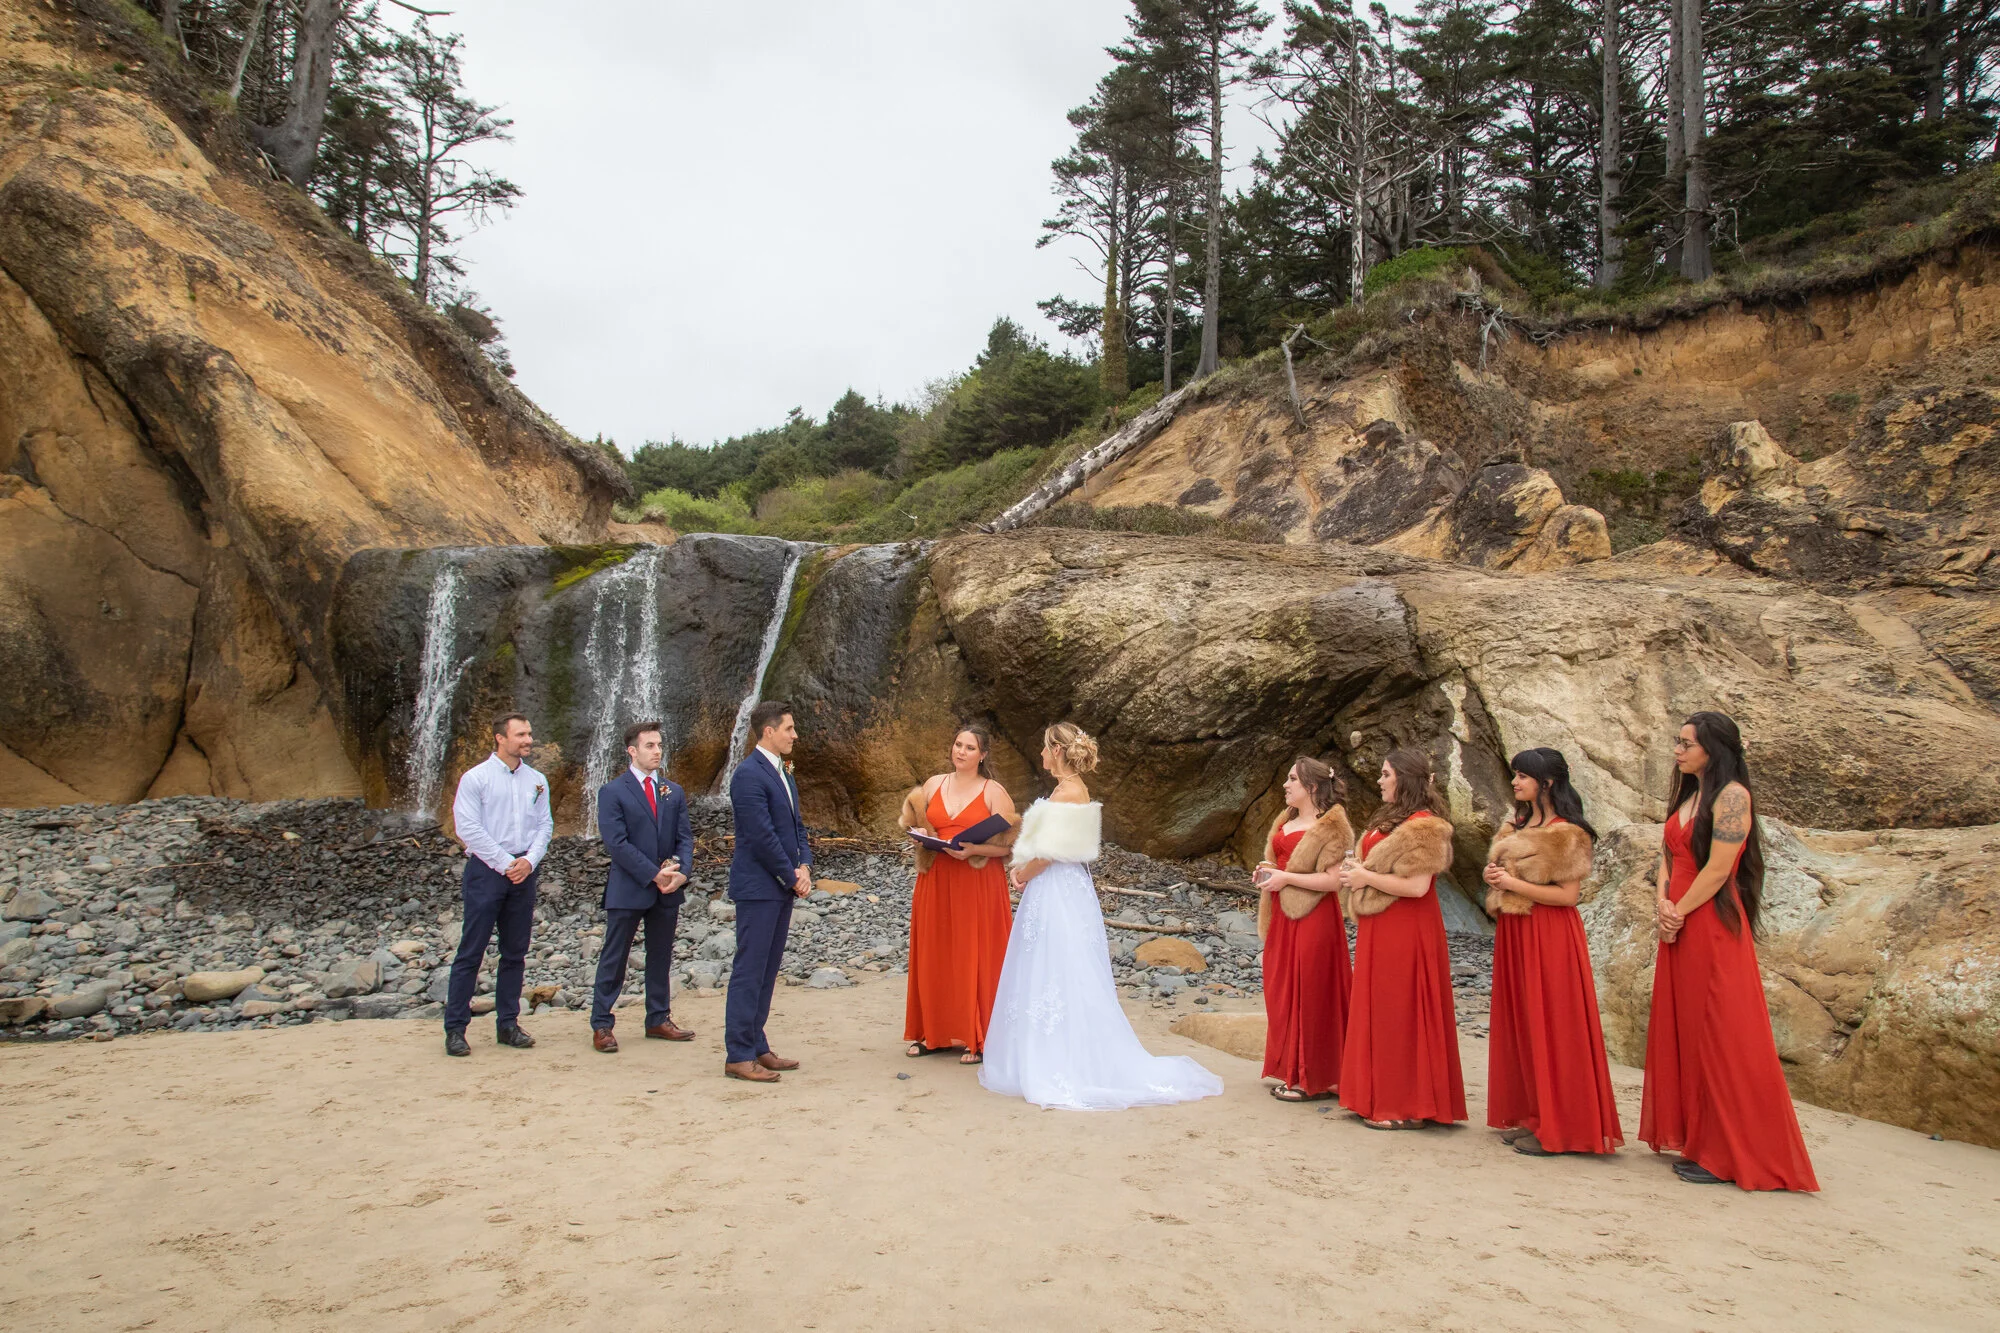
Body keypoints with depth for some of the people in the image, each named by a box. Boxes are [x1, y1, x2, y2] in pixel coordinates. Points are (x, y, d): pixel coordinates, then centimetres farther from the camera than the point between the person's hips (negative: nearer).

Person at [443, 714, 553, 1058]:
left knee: (515, 952, 9)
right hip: (486, 870, -5)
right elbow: (467, 828, -10)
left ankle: (508, 1024, 18)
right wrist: (506, 863, -12)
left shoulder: (537, 781, 10)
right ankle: (455, 1029, 5)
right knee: (471, 952, -2)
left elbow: (545, 825, 9)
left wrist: (529, 860, -8)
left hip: (524, 873, 5)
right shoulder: (476, 778, -4)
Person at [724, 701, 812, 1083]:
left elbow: (796, 825, 18)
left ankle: (756, 1048, 20)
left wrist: (805, 866, 2)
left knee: (766, 972, 13)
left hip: (782, 886, 9)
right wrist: (792, 876, -11)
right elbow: (762, 835, -19)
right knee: (749, 972, -3)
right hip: (758, 887, -9)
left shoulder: (782, 772, 16)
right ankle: (739, 1056, 4)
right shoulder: (749, 774, -15)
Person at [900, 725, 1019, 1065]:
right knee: (934, 956, 7)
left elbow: (1008, 845, -5)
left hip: (978, 886, -4)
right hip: (935, 883, 4)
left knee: (976, 958, -1)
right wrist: (920, 834, -3)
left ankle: (977, 1038, 7)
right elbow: (913, 825, 19)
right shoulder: (933, 785, 10)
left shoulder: (994, 792, -2)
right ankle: (934, 1032, 17)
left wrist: (973, 850, -19)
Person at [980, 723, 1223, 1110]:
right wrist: (1023, 869, 7)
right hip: (1064, 888, 9)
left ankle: (1056, 1070, 3)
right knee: (1052, 976, 13)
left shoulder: (1068, 792, -17)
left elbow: (1051, 850, -19)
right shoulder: (1073, 789, 12)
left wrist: (1025, 873, -4)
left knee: (1056, 976, -3)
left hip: (1057, 893, -9)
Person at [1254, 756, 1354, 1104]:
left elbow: (1333, 880, -17)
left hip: (1311, 918, -8)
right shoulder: (1286, 821, 14)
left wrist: (1285, 878, -18)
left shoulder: (1330, 827, -10)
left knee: (1309, 994, -3)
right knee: (1282, 992, 9)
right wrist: (1267, 872, 6)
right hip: (1282, 918, 8)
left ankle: (1313, 1079, 6)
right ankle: (1292, 1071, 19)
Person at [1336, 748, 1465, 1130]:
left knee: (1400, 1013, -3)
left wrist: (1366, 878, -16)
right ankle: (1380, 1097, 21)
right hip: (1379, 930, 10)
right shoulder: (1389, 819, 15)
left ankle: (1408, 1107, 6)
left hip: (1406, 932, -10)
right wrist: (1356, 875, 5)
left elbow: (1416, 886, -23)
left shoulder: (1423, 825, -16)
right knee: (1379, 1011, 13)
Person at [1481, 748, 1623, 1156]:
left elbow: (1567, 895, -15)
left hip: (1550, 935, -8)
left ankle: (1556, 1127, 5)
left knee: (1550, 1026, -3)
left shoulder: (1566, 833, -10)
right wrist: (1494, 877, 1)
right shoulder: (1515, 826, 13)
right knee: (1518, 1024, 9)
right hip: (1513, 934, 8)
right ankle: (1527, 1114, 18)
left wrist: (1513, 883, -17)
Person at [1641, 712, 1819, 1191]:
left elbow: (1717, 869, -17)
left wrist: (1679, 912, -9)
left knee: (1720, 1039, -3)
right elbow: (1667, 857, 14)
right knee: (1683, 1033, 12)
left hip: (1713, 929, -9)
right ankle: (1696, 1141, 22)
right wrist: (1662, 905, -2)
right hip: (1679, 931, 9)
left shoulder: (1732, 795, -11)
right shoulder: (1688, 796, 16)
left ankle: (1729, 1156, 5)